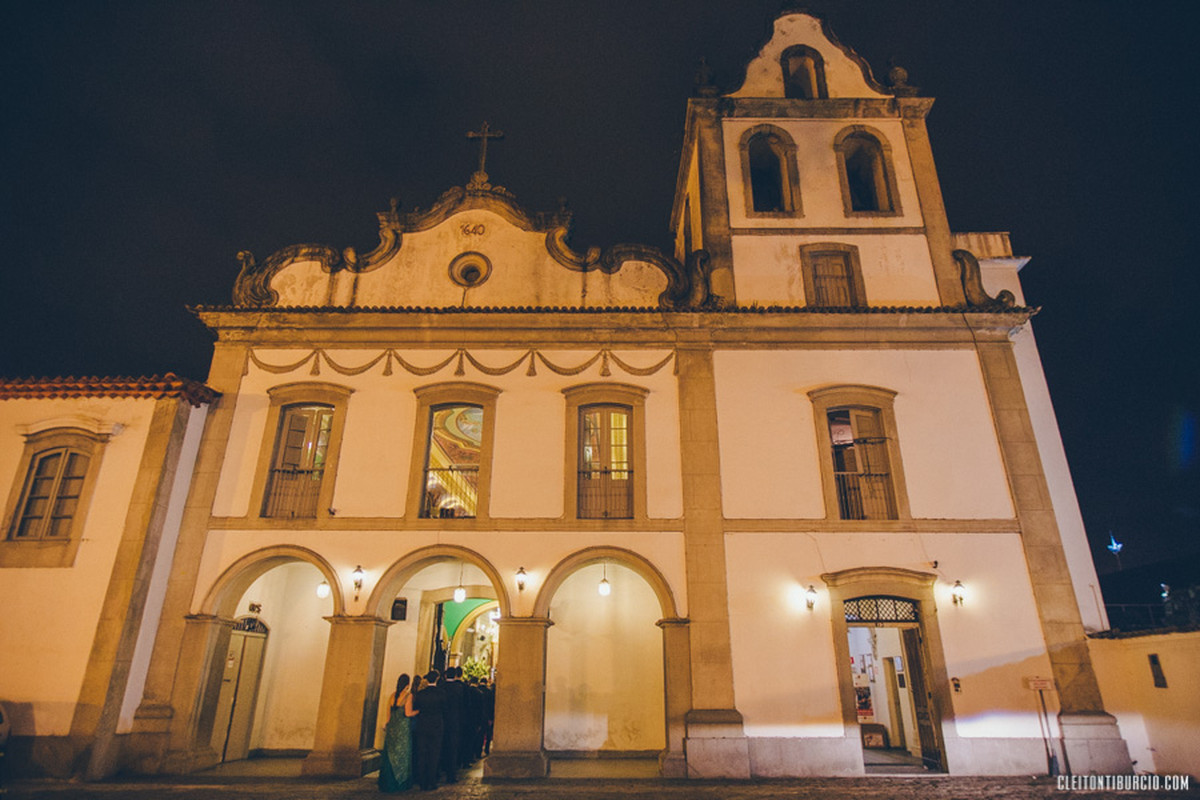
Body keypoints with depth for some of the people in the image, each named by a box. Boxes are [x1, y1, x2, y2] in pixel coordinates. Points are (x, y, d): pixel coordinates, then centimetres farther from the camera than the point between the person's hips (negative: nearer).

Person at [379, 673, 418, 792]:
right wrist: (419, 710, -1)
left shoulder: (393, 696, 6)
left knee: (390, 754, 13)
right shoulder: (408, 695, -11)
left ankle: (387, 782, 18)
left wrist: (388, 725, 20)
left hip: (392, 727, 6)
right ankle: (400, 783, 11)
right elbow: (408, 713, -16)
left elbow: (389, 713, 10)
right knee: (402, 754, 6)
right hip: (403, 728, -5)